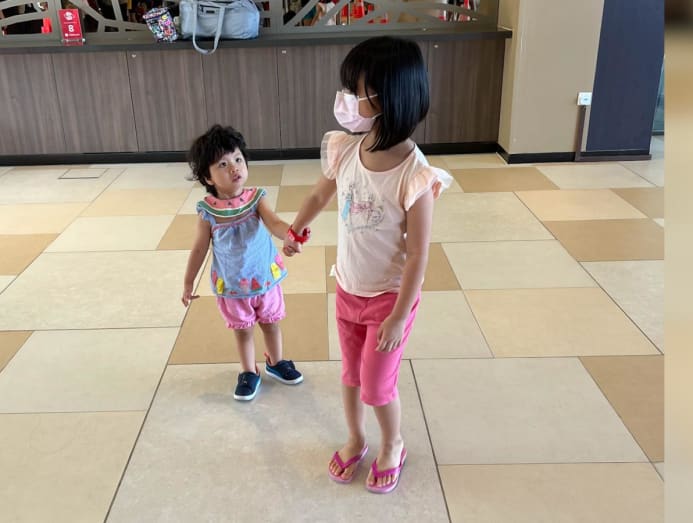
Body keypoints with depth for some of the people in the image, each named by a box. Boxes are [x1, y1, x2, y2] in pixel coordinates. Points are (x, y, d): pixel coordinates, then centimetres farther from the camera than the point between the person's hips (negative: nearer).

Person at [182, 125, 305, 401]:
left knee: (271, 324, 20)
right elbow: (200, 249, -4)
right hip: (232, 286, -1)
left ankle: (275, 362, 45)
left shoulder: (256, 198, -16)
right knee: (243, 330, 17)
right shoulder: (207, 211, -17)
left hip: (265, 278, 1)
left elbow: (274, 223, -32)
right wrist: (188, 283, 4)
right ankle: (248, 373, 38)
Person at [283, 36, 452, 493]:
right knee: (351, 374, 22)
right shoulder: (344, 150, -11)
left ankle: (393, 446, 41)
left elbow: (418, 255, -21)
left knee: (377, 385, 10)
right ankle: (355, 440, 48)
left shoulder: (414, 175, -27)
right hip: (348, 290, 5)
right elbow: (320, 196, 11)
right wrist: (294, 233, 27)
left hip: (390, 297, -5)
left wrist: (399, 317, -17)